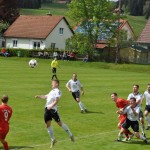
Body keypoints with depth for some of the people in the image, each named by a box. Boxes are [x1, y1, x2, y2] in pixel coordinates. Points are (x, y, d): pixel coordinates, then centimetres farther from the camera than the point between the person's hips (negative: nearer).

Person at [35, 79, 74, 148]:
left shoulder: (57, 91, -5)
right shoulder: (52, 91, 21)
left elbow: (57, 100, -17)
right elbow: (46, 96, 33)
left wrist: (51, 106, -29)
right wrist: (39, 96, 19)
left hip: (53, 109, -8)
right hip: (47, 109, 8)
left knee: (59, 123, -3)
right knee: (48, 125, 5)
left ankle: (70, 135, 14)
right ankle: (53, 139, 18)